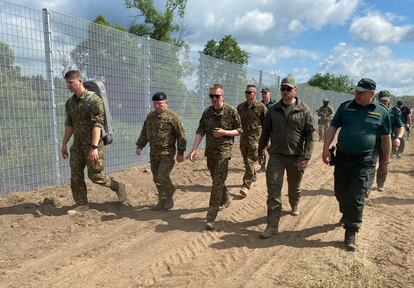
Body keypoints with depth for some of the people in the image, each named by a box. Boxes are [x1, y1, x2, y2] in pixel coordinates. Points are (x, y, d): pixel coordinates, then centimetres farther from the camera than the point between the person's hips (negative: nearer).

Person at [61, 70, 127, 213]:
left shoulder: (94, 99, -14)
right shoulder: (70, 102, 9)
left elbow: (97, 124, -21)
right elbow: (69, 125, 16)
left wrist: (94, 147, -27)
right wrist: (64, 144, 15)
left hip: (93, 144, -7)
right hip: (77, 144, 7)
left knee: (95, 175, -5)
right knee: (76, 176, 7)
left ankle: (118, 187, 19)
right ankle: (82, 204, 20)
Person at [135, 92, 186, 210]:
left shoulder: (172, 116, -11)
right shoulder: (150, 116, 10)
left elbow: (180, 135, -10)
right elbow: (144, 132, 19)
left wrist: (180, 152, -11)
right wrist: (139, 146, 12)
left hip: (167, 153, -6)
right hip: (153, 153, 7)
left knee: (162, 177, -11)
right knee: (156, 178, 11)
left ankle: (169, 197, 15)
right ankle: (162, 200, 27)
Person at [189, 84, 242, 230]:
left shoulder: (231, 111, -6)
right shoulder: (207, 112, 6)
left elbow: (239, 130, -1)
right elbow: (200, 132, 3)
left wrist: (224, 132, -17)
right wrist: (194, 149, -8)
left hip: (224, 151, -5)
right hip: (210, 151, 5)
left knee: (218, 182, -11)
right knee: (217, 180, 18)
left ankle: (211, 217, -10)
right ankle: (225, 200, 44)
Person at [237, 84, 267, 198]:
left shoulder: (261, 107, -6)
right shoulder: (240, 107, 8)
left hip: (255, 137, -5)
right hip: (243, 137, 6)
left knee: (250, 162, -9)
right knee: (246, 161, 15)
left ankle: (246, 185, -9)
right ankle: (253, 177, 37)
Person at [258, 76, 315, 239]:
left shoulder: (304, 111, -4)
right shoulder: (273, 110, 3)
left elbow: (310, 136, -7)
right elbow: (265, 132, 11)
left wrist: (305, 158, -13)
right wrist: (261, 151, 12)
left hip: (296, 157, -1)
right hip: (276, 155, 1)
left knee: (294, 187, 18)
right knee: (273, 190, -5)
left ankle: (294, 206, 49)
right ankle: (273, 225, 1)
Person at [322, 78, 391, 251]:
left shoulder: (381, 112, 0)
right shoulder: (345, 107, 3)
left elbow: (386, 138, 6)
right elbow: (333, 128, 3)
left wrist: (385, 161, 7)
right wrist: (326, 150, -6)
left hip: (364, 160, -2)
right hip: (342, 157, 3)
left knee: (356, 197, -5)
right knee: (340, 192, 13)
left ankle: (350, 233, 7)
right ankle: (346, 214, 42)